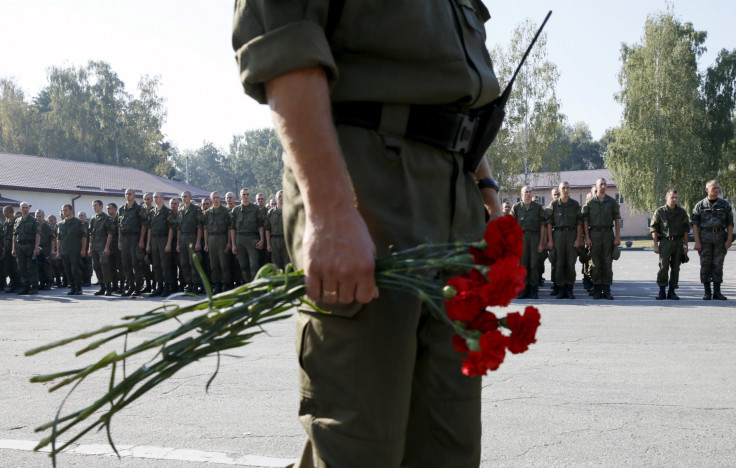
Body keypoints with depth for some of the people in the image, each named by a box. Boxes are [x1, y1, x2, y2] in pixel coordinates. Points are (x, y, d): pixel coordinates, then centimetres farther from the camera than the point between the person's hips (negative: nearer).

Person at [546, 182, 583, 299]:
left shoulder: (575, 204, 8)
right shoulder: (553, 204, 5)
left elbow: (579, 223, 6)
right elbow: (549, 223, 3)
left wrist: (578, 239, -3)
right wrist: (550, 240, -3)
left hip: (572, 234, 1)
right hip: (558, 235, -1)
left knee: (571, 263, -1)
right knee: (559, 263, -1)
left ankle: (569, 289, 7)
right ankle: (560, 289, 4)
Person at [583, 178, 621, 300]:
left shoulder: (612, 202, 7)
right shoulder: (590, 202, 4)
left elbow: (617, 220, 7)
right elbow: (585, 221, 3)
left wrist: (618, 237, -1)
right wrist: (587, 237, -5)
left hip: (608, 233, 1)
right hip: (594, 234, -1)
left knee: (608, 262, 1)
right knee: (595, 263, 1)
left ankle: (607, 289, 6)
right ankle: (597, 289, 7)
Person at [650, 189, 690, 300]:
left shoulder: (682, 212, 8)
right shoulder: (660, 212, 0)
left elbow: (686, 229, 12)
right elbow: (653, 228, 1)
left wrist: (685, 245, 7)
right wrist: (655, 245, -5)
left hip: (678, 242, 3)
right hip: (665, 242, -3)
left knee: (675, 267, 3)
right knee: (663, 266, -10)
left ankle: (672, 291, 11)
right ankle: (662, 291, -2)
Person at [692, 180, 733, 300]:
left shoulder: (725, 205, 7)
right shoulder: (700, 205, 4)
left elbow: (730, 223, 5)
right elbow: (695, 224, -1)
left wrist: (729, 240, -5)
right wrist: (697, 241, -9)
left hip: (720, 238, 1)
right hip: (704, 239, -1)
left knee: (718, 265, 2)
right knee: (705, 265, 0)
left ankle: (717, 292, 7)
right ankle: (707, 292, 6)